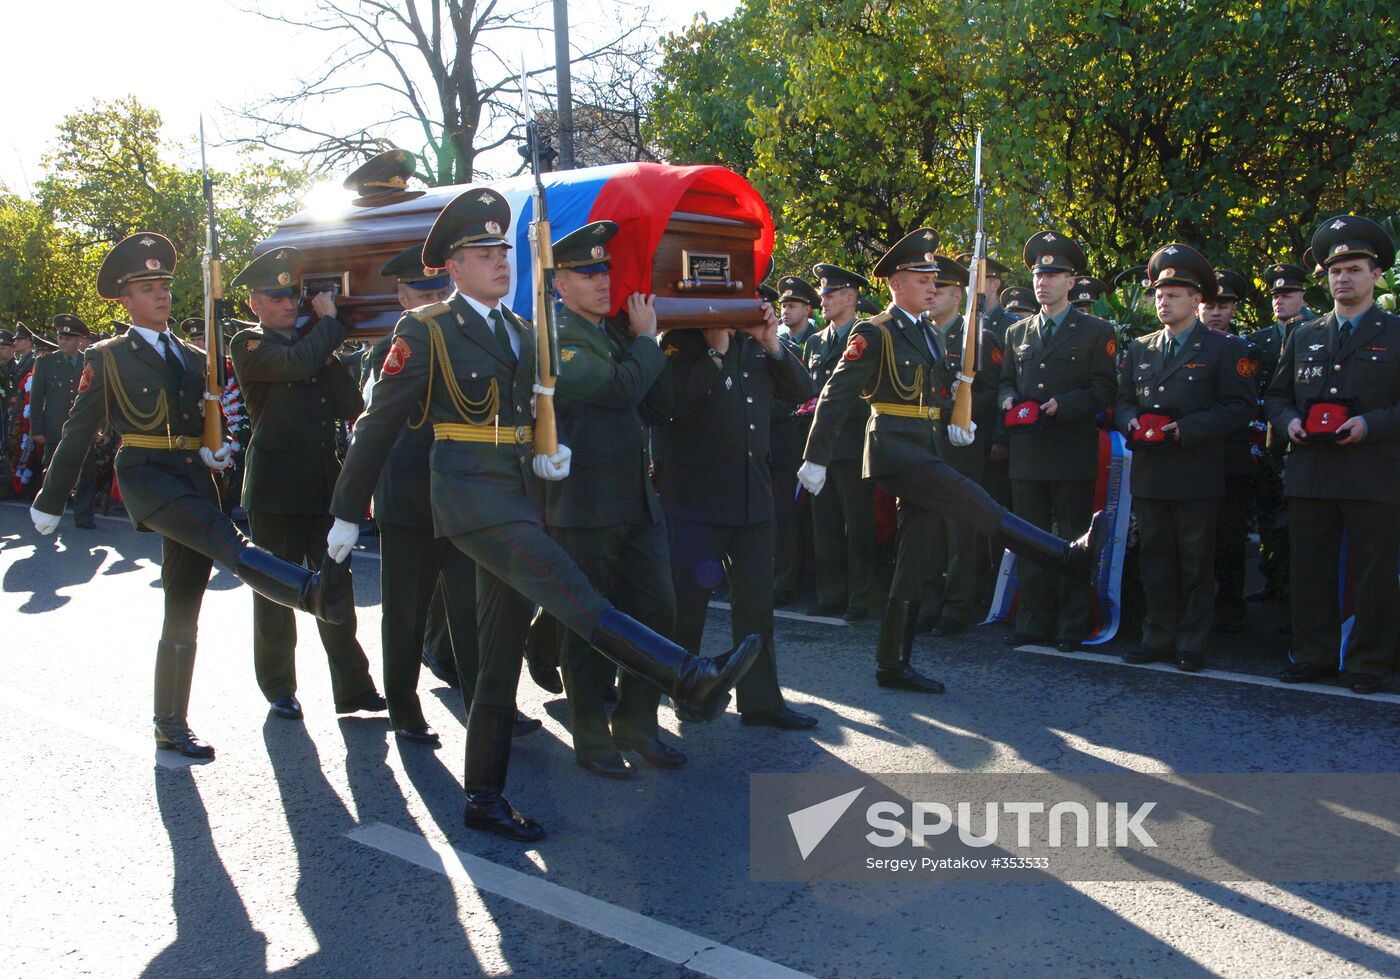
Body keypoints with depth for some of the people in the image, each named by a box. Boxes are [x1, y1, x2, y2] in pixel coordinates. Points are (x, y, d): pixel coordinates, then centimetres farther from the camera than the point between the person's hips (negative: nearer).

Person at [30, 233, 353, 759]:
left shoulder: (193, 358, 20)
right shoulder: (107, 358, 5)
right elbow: (78, 433, 6)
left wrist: (217, 448, 0)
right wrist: (51, 500, 10)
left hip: (194, 478, 5)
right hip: (144, 473, -5)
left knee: (183, 613, 6)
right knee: (224, 537, -35)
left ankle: (171, 725, 15)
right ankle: (313, 591, -58)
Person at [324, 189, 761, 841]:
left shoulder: (521, 332, 16)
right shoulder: (427, 330, -3)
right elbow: (379, 424, -2)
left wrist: (549, 454, -2)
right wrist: (348, 513, 1)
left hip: (518, 499, 7)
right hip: (473, 497, -7)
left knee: (502, 654, 8)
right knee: (576, 599, -24)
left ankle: (485, 800, 17)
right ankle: (695, 681, -31)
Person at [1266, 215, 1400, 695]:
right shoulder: (1302, 336, 16)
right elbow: (1276, 395, 18)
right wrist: (1289, 421, -2)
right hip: (1309, 474, 4)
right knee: (1310, 572, 8)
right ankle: (1314, 656, 18)